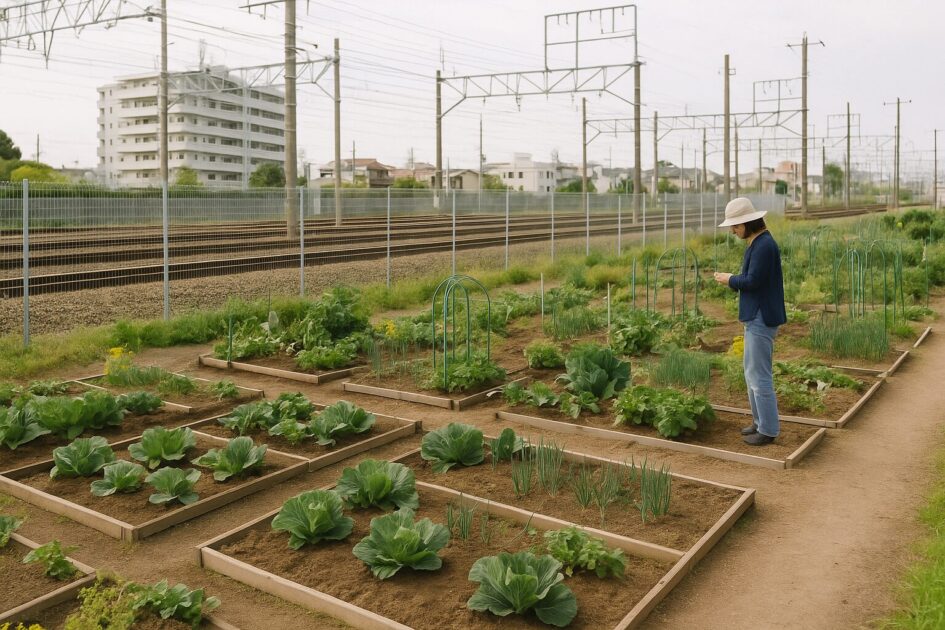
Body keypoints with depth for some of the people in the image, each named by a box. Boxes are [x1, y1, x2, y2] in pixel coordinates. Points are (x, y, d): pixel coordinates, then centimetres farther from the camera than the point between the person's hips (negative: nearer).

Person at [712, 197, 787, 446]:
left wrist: (729, 280, -7)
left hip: (762, 319, -11)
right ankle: (760, 421, 28)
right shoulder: (758, 243, 13)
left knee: (759, 375, -4)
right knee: (752, 373, 18)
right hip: (756, 317, 11)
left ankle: (768, 430, 5)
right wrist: (732, 279, 2)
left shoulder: (764, 245, -19)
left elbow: (753, 281, -22)